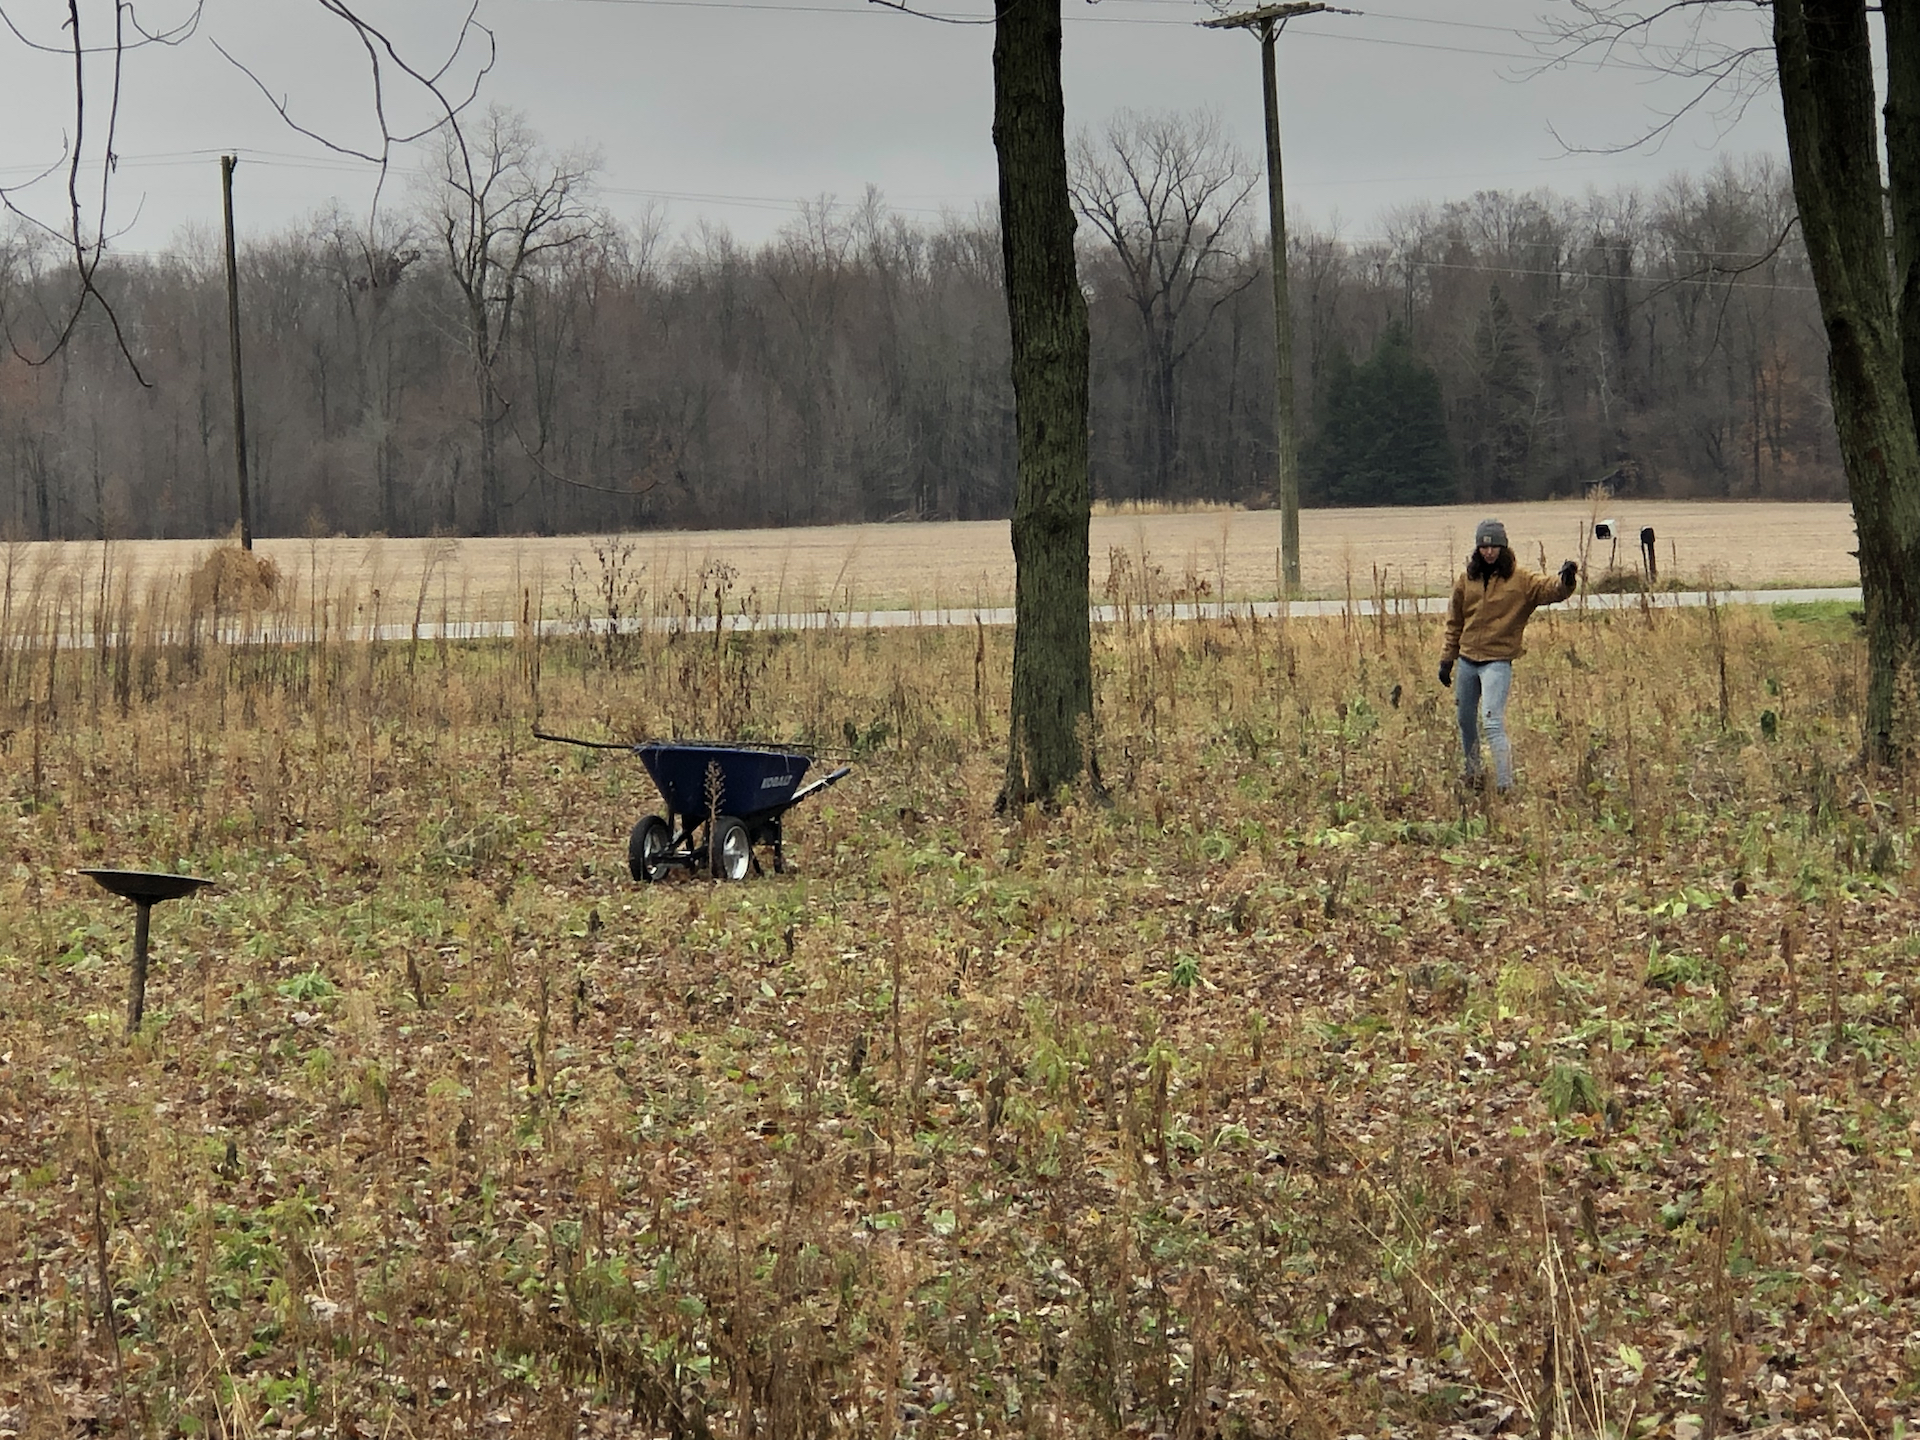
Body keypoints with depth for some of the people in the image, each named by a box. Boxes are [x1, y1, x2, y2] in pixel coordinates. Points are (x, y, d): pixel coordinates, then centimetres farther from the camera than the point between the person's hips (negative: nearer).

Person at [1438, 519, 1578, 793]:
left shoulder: (1521, 581, -4)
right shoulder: (1466, 581, 7)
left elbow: (1549, 589, -20)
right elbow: (1454, 623, 15)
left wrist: (1565, 582, -42)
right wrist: (1447, 658, 14)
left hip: (1498, 662, -5)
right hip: (1467, 660, 5)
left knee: (1493, 723, -16)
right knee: (1466, 721, 16)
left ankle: (1505, 786, -17)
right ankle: (1473, 774, 36)